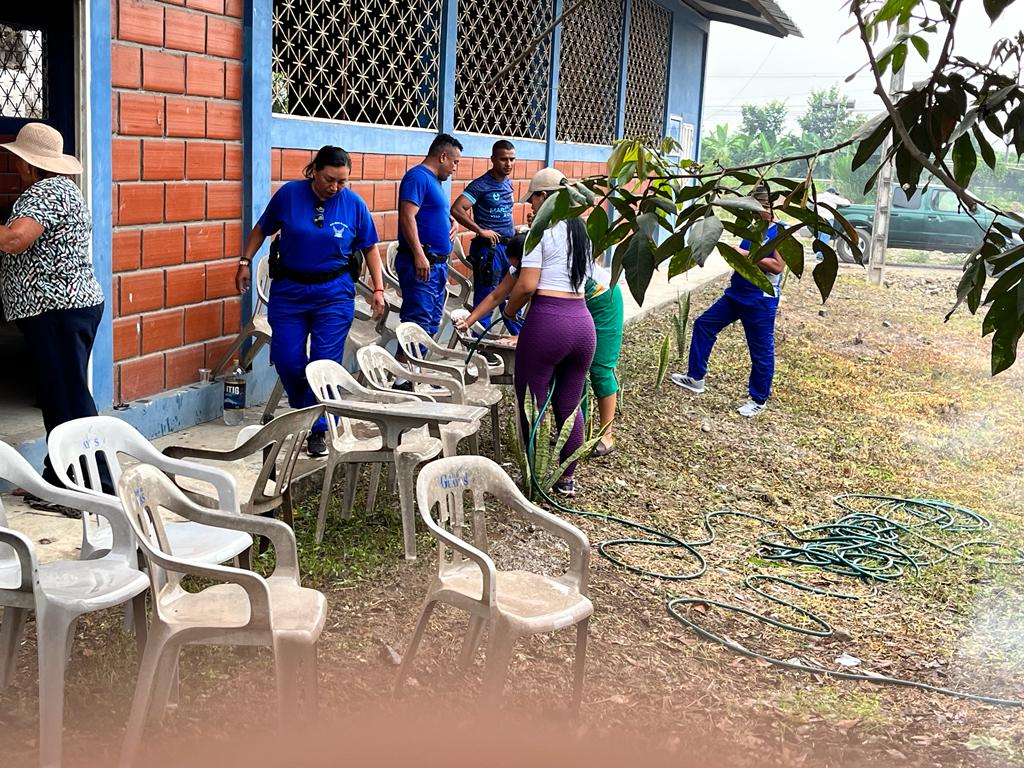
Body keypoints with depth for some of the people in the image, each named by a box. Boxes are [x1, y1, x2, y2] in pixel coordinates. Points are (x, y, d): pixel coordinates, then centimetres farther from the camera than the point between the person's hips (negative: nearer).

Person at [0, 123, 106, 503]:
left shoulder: (46, 192, -14)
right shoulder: (62, 188, 20)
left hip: (58, 311, -11)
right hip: (70, 304, 11)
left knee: (69, 400, -7)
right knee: (58, 399, 15)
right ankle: (58, 481, 24)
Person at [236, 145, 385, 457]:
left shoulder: (354, 204, -6)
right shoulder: (288, 194, -7)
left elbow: (370, 247, 4)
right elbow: (262, 229, 8)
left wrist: (378, 289, 0)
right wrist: (245, 261, 5)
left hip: (334, 293, -1)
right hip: (288, 288, 1)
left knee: (326, 362, -5)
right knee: (286, 359, 1)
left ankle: (318, 429, 6)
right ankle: (304, 410, 28)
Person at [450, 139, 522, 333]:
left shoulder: (508, 183, 11)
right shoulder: (481, 185, -12)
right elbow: (456, 209, -22)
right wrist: (481, 231, -21)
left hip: (508, 247, 8)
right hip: (489, 249, -7)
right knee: (485, 299, -2)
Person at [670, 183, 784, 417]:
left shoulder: (780, 232, -13)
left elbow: (777, 266, -22)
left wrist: (746, 255, -21)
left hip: (761, 301, -9)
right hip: (735, 294, 9)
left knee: (761, 351, 3)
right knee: (704, 325, 10)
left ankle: (759, 399, 19)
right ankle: (695, 378, 18)